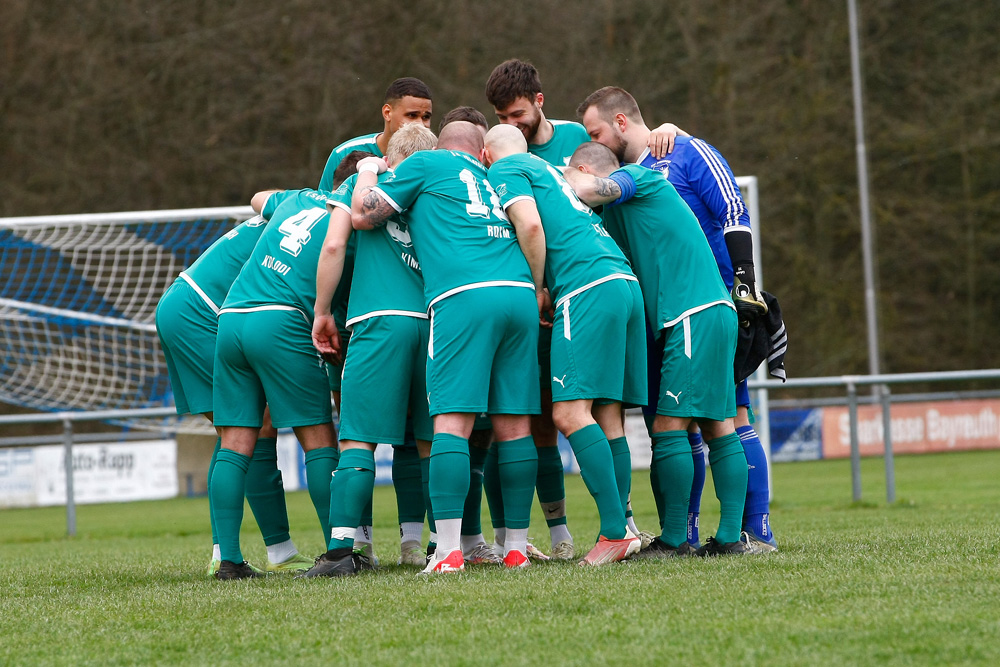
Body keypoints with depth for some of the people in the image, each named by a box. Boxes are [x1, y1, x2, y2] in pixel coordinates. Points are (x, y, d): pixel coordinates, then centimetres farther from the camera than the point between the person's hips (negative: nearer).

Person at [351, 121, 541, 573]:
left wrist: (367, 174, 30)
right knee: (513, 424, 8)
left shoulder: (424, 164, 15)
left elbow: (363, 216, 14)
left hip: (464, 297, -5)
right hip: (520, 294, 5)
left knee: (452, 420, -8)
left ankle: (449, 551, -17)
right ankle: (516, 547, 9)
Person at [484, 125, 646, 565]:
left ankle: (615, 530, -21)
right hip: (625, 281, 9)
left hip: (587, 288, -9)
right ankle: (621, 527, 0)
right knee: (607, 414, 5)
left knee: (570, 410, -13)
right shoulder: (547, 170, 33)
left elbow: (530, 225, -8)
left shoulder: (504, 170, 7)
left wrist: (538, 291, -1)